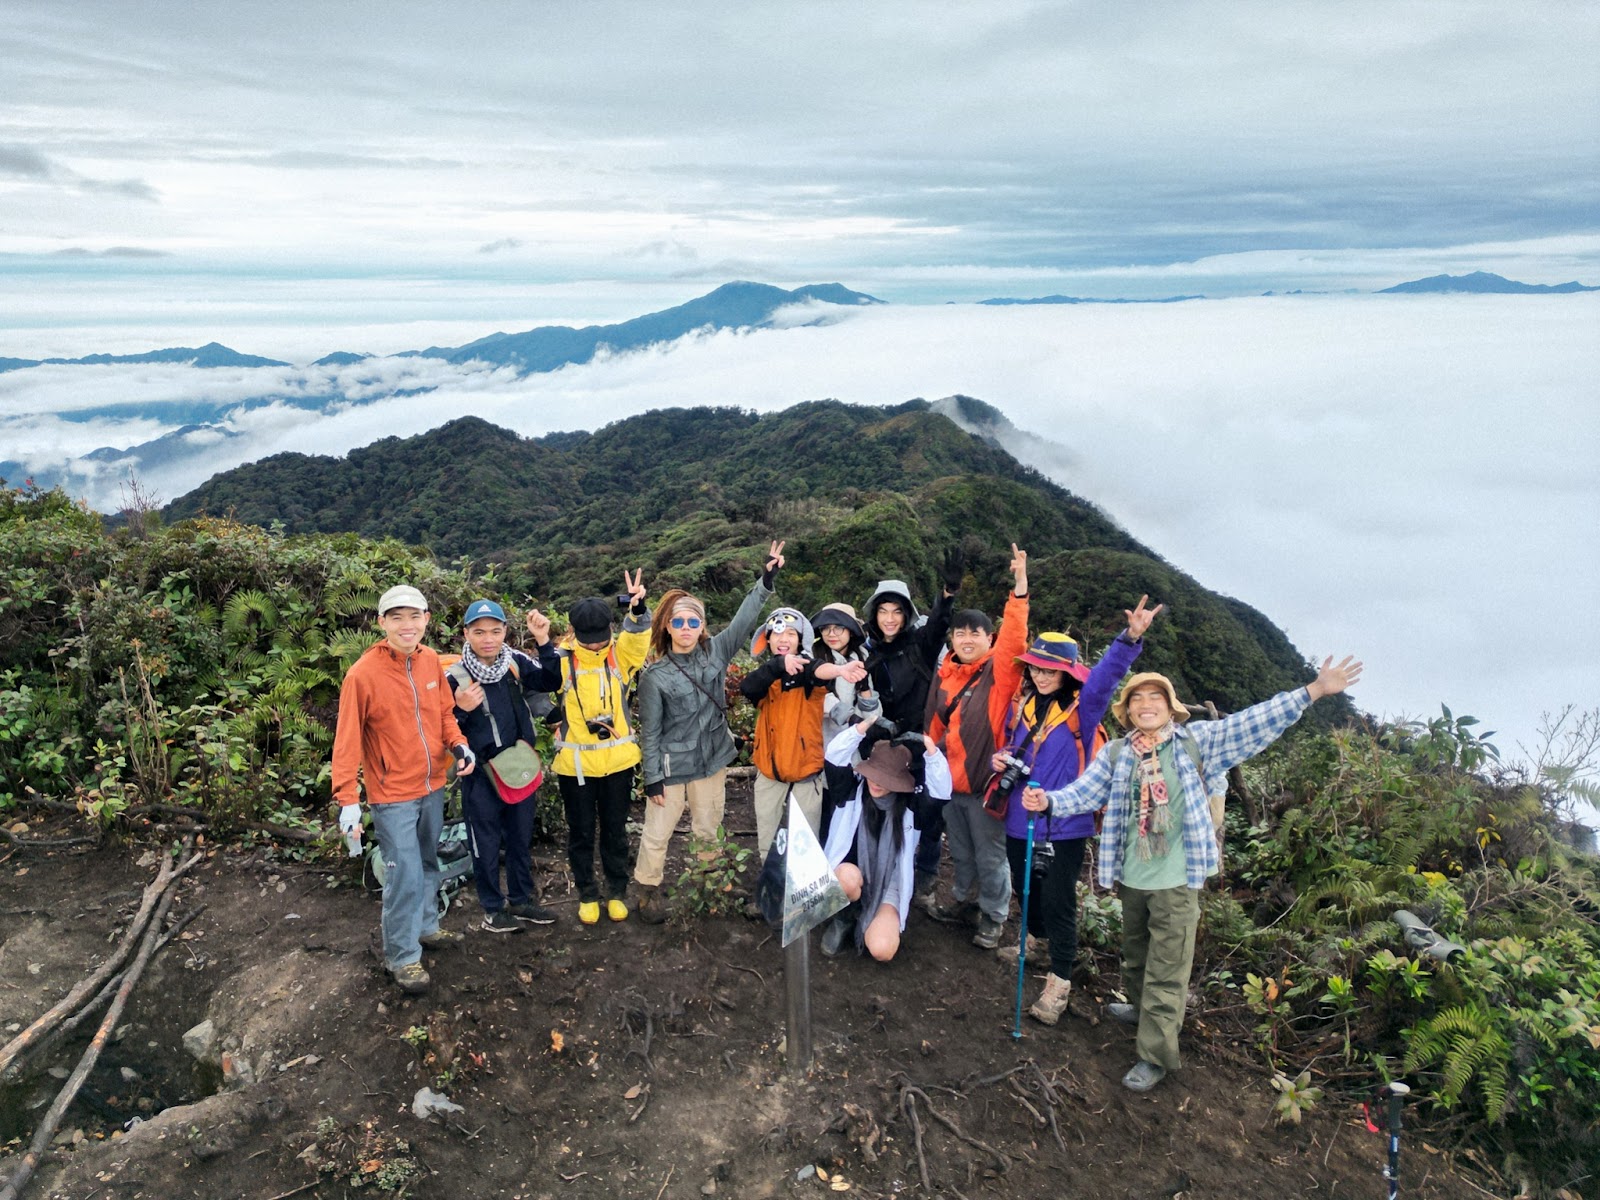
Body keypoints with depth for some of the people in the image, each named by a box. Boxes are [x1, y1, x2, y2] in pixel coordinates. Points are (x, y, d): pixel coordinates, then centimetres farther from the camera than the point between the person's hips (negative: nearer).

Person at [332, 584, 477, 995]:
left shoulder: (431, 661, -2)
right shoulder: (363, 674, -18)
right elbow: (347, 740, -17)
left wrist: (459, 745, -8)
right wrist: (347, 800, -21)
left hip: (432, 786, 6)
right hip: (393, 795, -6)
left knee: (428, 863, 20)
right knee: (405, 876, -2)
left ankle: (426, 928, 40)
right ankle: (403, 957, 16)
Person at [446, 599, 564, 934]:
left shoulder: (515, 662, -5)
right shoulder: (454, 677, -15)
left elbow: (551, 682, -16)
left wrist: (543, 641, -25)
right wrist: (461, 710, -29)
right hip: (481, 773, -4)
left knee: (521, 837, 18)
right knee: (486, 843, 10)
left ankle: (521, 900, 36)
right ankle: (492, 909, 28)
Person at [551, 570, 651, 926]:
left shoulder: (621, 657, -2)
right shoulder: (563, 663, -6)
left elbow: (638, 636, -21)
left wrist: (638, 608, -40)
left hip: (618, 760, 1)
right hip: (575, 763, -1)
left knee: (615, 831, 14)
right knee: (581, 833, 12)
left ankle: (617, 891, 30)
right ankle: (587, 894, 29)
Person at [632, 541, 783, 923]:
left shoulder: (715, 652, -3)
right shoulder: (655, 674, -13)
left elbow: (744, 620, -7)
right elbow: (650, 731, -10)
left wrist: (766, 580, -15)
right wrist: (652, 777, -9)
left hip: (712, 761, 4)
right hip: (671, 766, -4)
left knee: (708, 830, 18)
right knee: (657, 834, 7)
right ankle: (647, 888, 27)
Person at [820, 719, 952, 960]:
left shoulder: (911, 804, -7)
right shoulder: (853, 790, -6)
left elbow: (942, 789, -23)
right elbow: (835, 754, -19)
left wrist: (929, 746, -32)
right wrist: (869, 722, -28)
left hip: (888, 886, 0)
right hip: (848, 873, 0)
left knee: (882, 950, -25)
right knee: (849, 876, -39)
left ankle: (869, 920, 13)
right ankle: (845, 918, -2)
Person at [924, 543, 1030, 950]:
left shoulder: (999, 672, -11)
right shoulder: (945, 675, 5)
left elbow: (1014, 639, -28)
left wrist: (1020, 587, -36)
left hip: (984, 782, -5)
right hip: (949, 781, 6)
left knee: (990, 856, 7)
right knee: (960, 852, 22)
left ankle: (993, 917, 26)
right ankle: (966, 903, 41)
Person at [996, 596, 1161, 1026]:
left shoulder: (1082, 709, -11)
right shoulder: (1023, 706, 4)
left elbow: (1107, 675, -29)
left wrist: (1131, 638, -45)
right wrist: (1001, 760, -4)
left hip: (1064, 825, -6)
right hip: (1020, 820, 6)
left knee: (1058, 902, -1)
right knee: (1025, 889, 23)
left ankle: (1059, 982, 11)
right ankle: (1036, 938, 50)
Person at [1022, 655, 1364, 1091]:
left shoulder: (1196, 742, -6)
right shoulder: (1116, 753, 0)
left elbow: (1255, 723, -10)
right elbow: (1084, 792, -7)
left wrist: (1314, 691, -16)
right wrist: (1048, 801, -27)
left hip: (1176, 880, -3)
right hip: (1131, 876, 4)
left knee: (1166, 972, 2)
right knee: (1135, 953, 24)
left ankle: (1156, 1055, 13)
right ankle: (1140, 1009, 49)